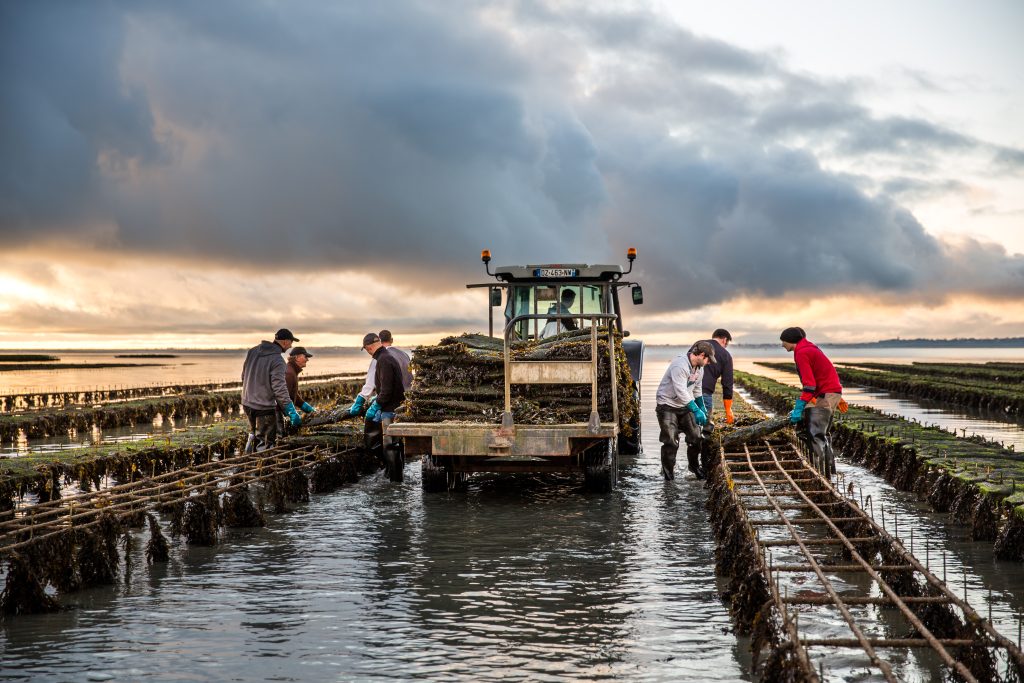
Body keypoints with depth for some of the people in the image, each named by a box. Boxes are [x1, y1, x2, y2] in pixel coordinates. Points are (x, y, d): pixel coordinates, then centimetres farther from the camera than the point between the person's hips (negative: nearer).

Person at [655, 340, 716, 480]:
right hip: (668, 406, -8)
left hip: (686, 405, 8)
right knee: (670, 441, -10)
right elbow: (681, 392, -30)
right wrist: (696, 410, -30)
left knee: (696, 437, 4)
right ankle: (668, 471, 8)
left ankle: (694, 466, 26)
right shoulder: (680, 365, -25)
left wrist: (702, 409, 19)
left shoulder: (699, 368, 6)